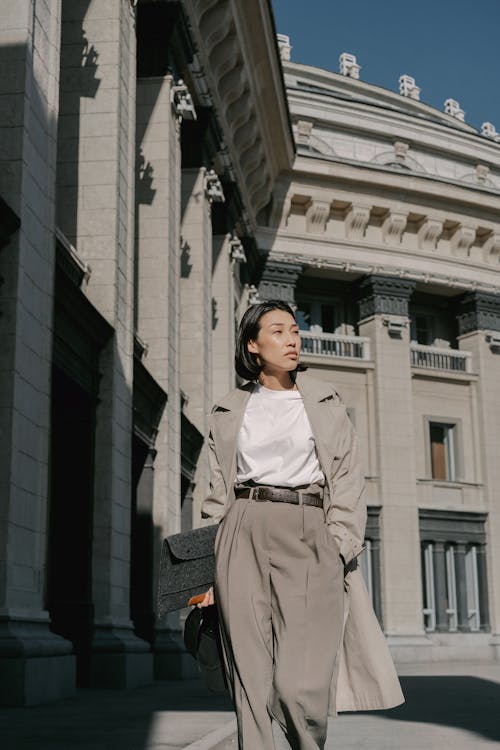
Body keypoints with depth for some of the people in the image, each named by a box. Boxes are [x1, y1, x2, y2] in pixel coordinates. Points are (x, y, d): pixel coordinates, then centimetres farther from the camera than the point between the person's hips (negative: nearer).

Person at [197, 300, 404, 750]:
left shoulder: (326, 403, 12)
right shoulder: (228, 412, 14)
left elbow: (347, 482, 6)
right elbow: (219, 494, 13)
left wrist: (337, 553, -6)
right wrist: (210, 568, 4)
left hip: (310, 538, -1)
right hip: (245, 538, 1)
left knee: (300, 686, -12)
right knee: (251, 683, -2)